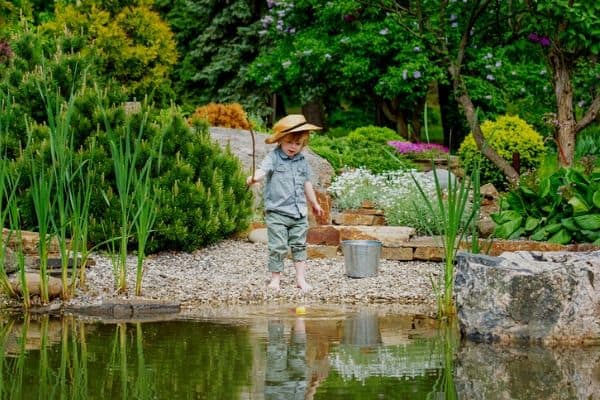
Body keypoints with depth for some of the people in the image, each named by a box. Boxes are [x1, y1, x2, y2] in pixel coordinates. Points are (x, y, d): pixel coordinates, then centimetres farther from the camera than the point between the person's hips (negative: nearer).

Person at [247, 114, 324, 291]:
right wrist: (255, 177, -51)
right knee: (278, 247, -2)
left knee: (299, 245, 11)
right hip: (277, 212, -5)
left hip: (299, 212, 5)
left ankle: (301, 278, 18)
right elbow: (263, 169, -28)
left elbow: (307, 183, 20)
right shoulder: (273, 158, -9)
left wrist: (314, 203, 28)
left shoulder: (302, 160, 8)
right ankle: (275, 278, 11)